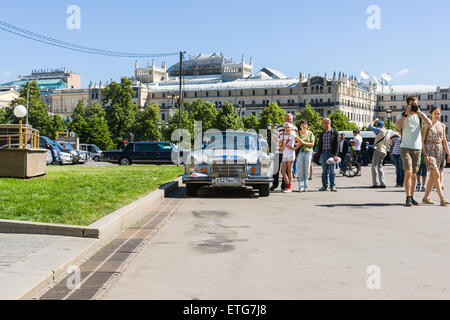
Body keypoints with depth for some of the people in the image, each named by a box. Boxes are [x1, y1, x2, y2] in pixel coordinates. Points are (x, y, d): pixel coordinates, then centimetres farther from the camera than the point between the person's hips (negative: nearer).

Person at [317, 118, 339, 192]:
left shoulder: (334, 132, 0)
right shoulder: (322, 134, 14)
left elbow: (336, 144, -5)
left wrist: (335, 155, -13)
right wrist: (319, 154, 8)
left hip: (331, 153, -4)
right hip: (324, 153, 4)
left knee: (332, 170, 0)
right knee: (324, 171, 5)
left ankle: (332, 186, 5)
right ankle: (325, 186, 9)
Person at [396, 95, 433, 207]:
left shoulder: (419, 115, 10)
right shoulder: (403, 115, 4)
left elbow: (429, 123, -8)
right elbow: (398, 127, -15)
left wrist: (419, 112, -10)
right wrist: (406, 114, -16)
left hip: (417, 148, 3)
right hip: (405, 147, -3)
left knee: (414, 174, 7)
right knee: (408, 172, -13)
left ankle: (412, 197, 13)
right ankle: (408, 198, -14)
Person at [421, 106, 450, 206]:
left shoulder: (442, 125, 11)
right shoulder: (427, 124, -4)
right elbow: (422, 140, -7)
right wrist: (425, 154, -15)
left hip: (439, 151, 6)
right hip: (429, 150, -6)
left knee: (433, 175, 6)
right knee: (436, 174, -13)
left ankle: (425, 198, 14)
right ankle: (442, 199, -15)